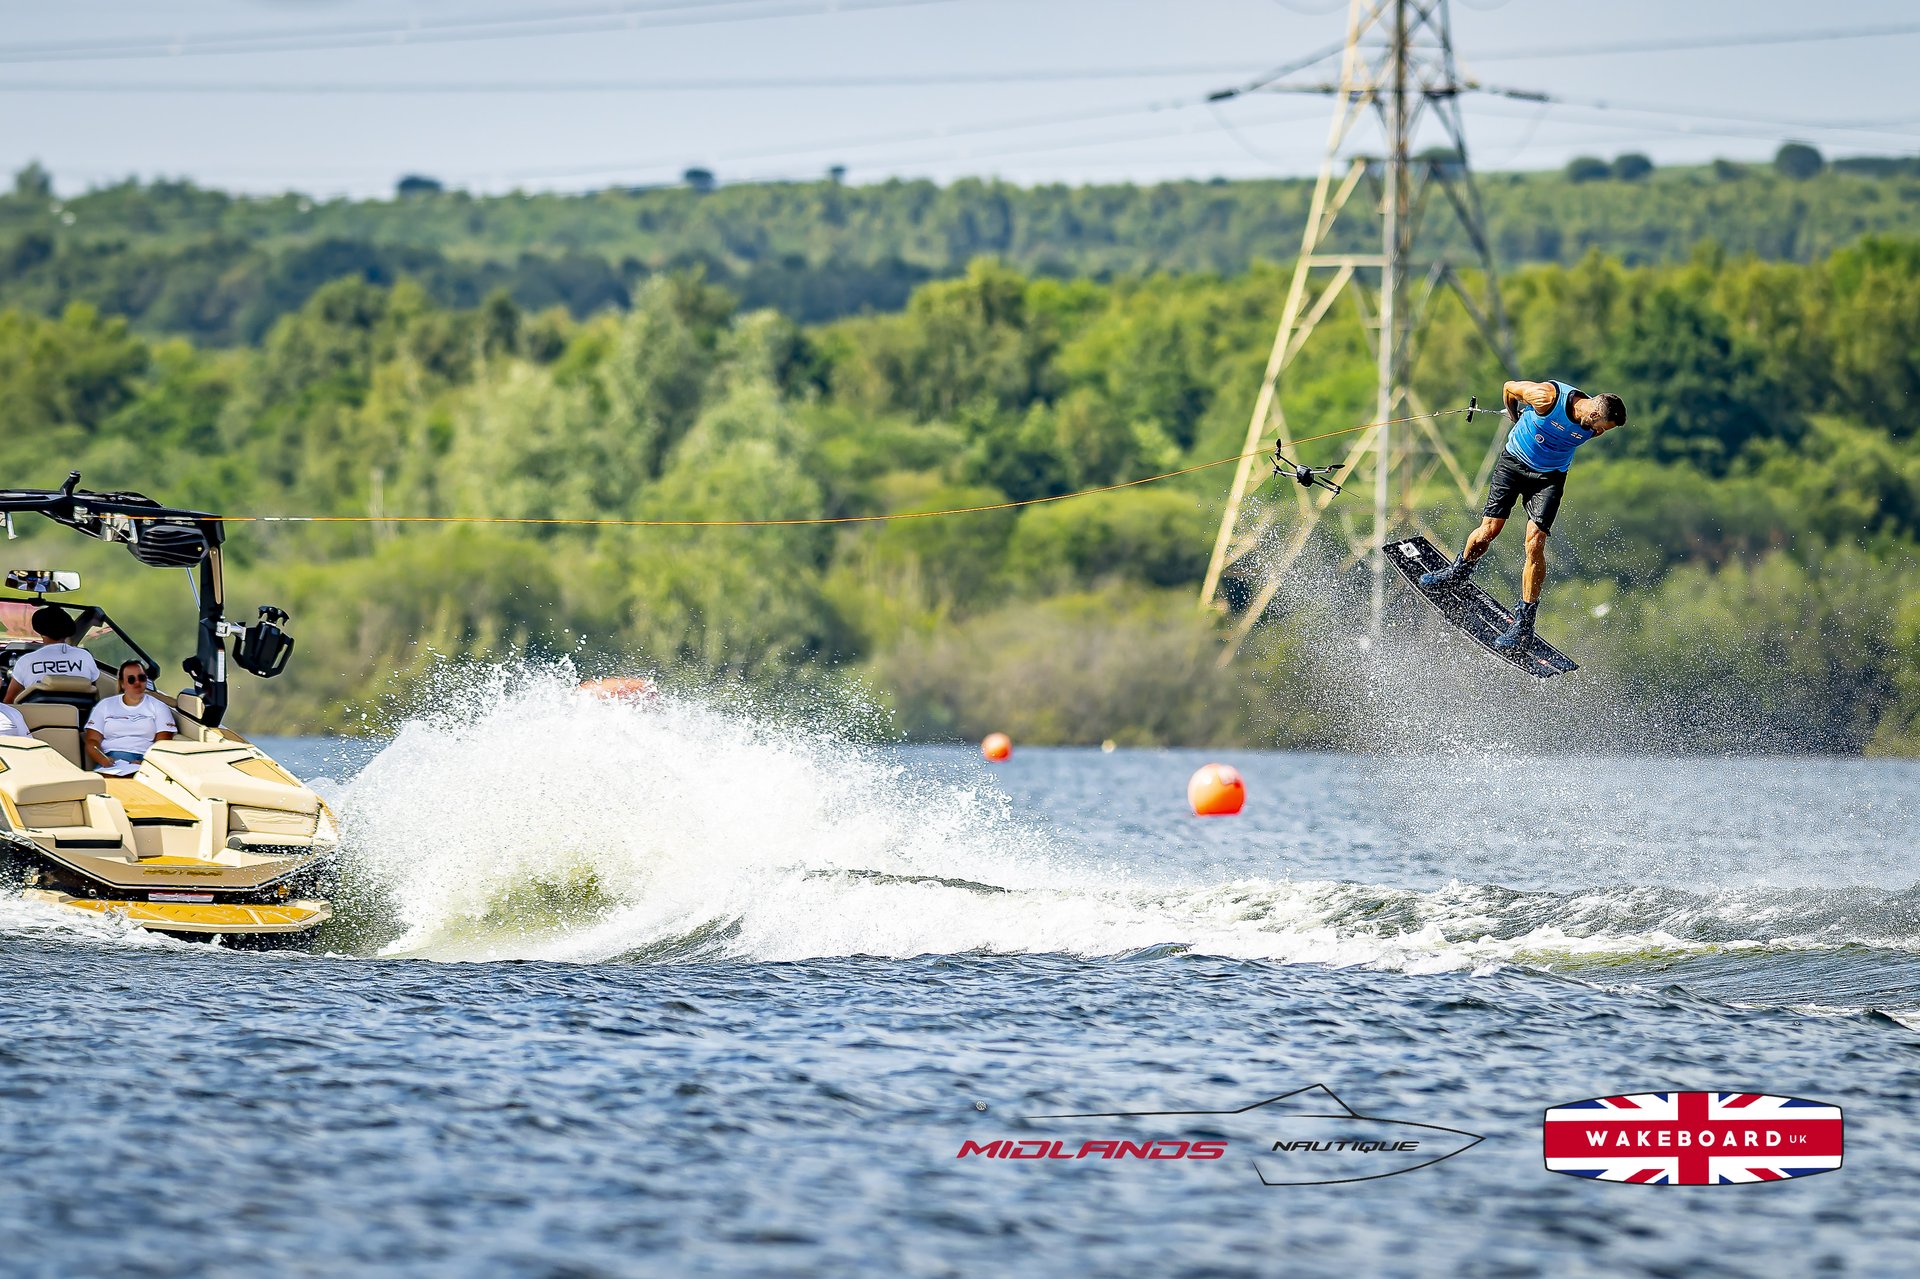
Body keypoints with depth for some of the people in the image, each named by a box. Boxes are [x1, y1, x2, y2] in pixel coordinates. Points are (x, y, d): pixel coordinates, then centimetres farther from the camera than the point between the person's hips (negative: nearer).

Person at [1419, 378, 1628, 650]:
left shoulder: (1595, 427, -18)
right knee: (1488, 531, -4)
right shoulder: (1548, 397, -30)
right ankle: (1458, 572, 30)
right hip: (1514, 461, -1)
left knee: (1535, 542, -15)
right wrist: (1514, 416, 9)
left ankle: (1524, 623, -11)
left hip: (1549, 476, 1)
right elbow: (1510, 387, -10)